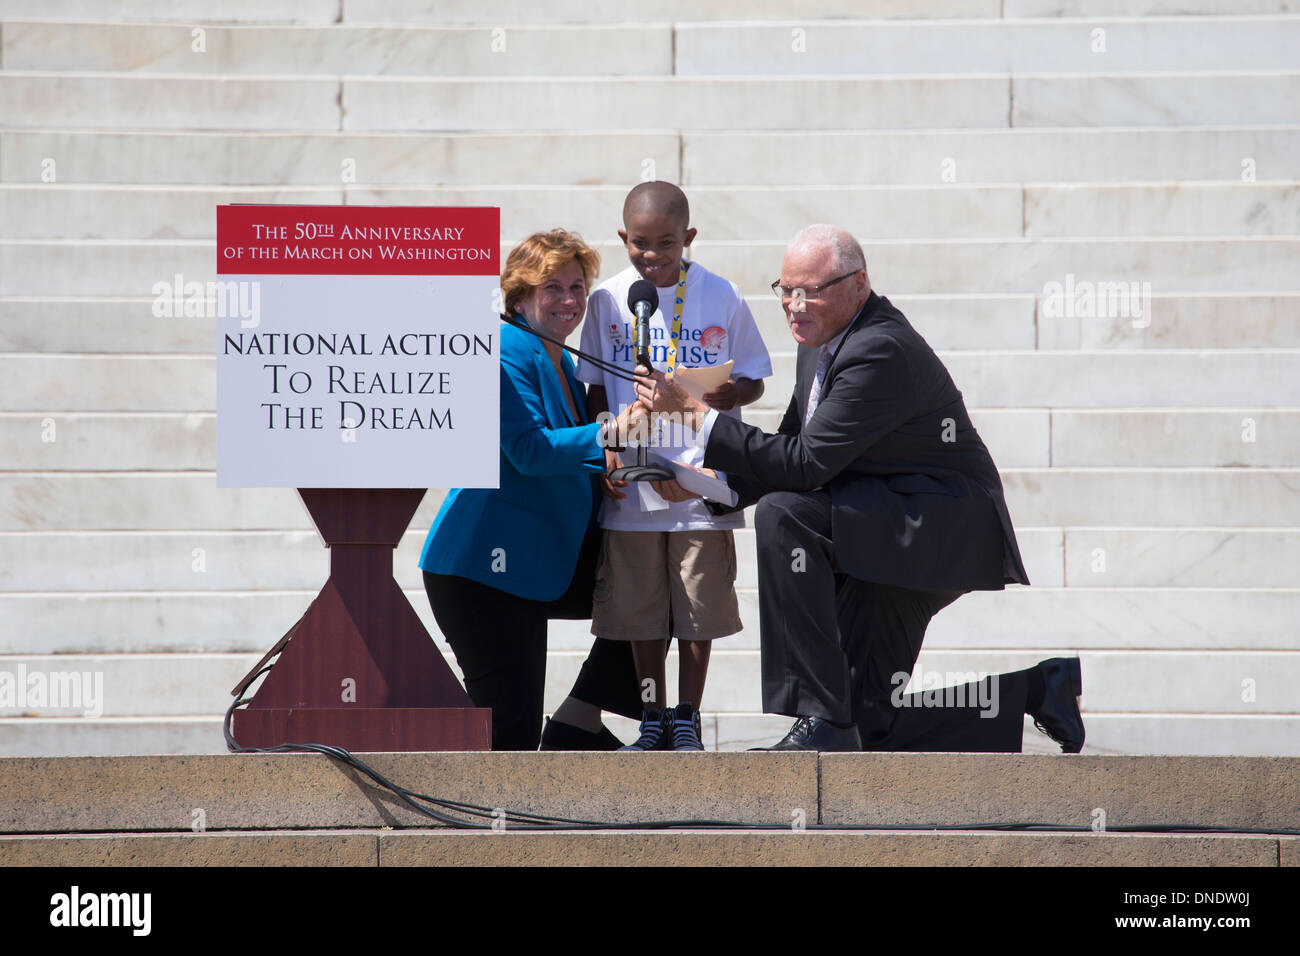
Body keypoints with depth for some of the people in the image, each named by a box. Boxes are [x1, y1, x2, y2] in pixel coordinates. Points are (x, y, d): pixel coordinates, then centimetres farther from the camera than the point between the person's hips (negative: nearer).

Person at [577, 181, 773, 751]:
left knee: (699, 607, 3)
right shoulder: (609, 300, 3)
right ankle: (652, 721, 19)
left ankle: (687, 720, 16)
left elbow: (753, 379, 4)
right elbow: (598, 389, 8)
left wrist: (732, 393, -18)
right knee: (639, 607, 7)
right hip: (633, 481, 2)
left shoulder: (720, 298, -2)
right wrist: (604, 450, -4)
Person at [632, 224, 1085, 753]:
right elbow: (791, 449, 14)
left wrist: (699, 415, -24)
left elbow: (805, 465, -26)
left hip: (936, 529, -10)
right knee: (870, 727, 9)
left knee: (782, 514, -30)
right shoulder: (822, 343, 9)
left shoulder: (881, 351, -22)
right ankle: (1036, 690, 24)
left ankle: (822, 720, -26)